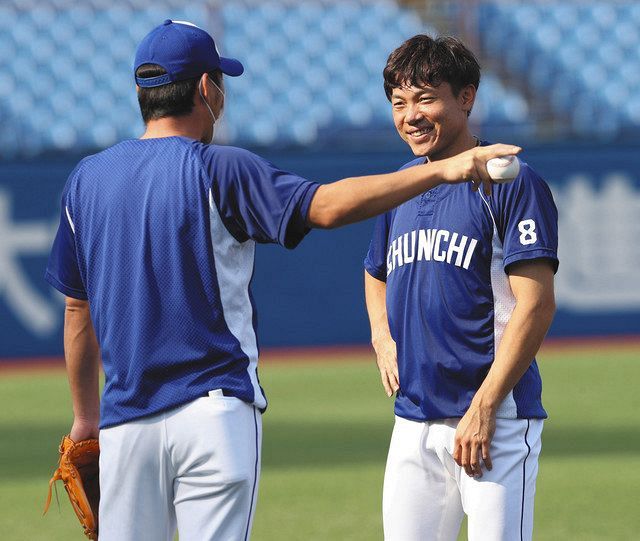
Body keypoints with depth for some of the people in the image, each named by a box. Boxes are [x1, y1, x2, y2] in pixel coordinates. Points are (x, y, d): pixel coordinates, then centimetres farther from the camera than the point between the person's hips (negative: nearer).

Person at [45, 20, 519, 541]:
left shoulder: (85, 180, 10)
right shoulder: (219, 170, -7)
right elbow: (326, 205, -21)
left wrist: (86, 415, 26)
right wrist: (442, 170, -21)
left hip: (124, 419, 5)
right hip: (216, 410, -5)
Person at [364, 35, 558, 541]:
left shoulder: (510, 183, -6)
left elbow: (536, 305, -13)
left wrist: (484, 407, -18)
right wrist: (383, 338, 12)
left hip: (497, 419, -7)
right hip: (413, 420, 7)